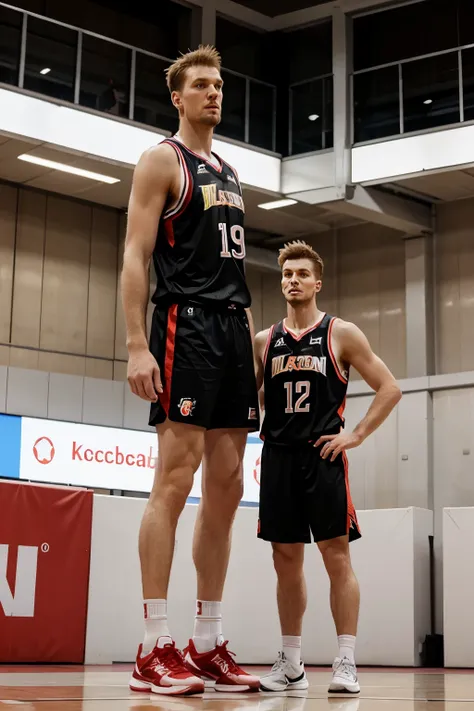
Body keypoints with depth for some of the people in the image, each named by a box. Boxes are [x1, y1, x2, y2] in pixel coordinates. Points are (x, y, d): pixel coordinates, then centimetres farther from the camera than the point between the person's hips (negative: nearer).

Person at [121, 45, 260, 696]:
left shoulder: (229, 174, 24)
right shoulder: (163, 160, 1)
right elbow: (135, 257, -8)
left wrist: (253, 344, 17)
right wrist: (137, 345, -18)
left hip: (233, 330, 8)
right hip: (186, 325, -8)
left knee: (226, 489, 4)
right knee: (176, 478, -14)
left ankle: (209, 647, 9)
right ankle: (154, 649, -12)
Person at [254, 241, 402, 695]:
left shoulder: (341, 334, 3)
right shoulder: (264, 341, 13)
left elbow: (389, 388, 3)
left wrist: (357, 435, -6)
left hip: (322, 455, -4)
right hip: (277, 456, 4)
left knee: (336, 556, -7)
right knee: (286, 560, 7)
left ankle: (346, 664, -4)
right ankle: (291, 665, 15)